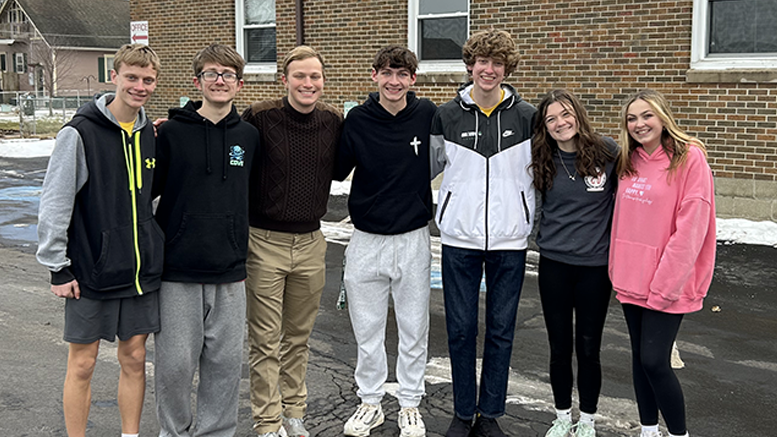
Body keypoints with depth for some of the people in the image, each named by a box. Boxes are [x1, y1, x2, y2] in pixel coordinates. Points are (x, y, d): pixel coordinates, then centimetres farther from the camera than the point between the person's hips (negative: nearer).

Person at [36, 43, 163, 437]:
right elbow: (54, 205, -10)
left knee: (134, 358, 12)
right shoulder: (80, 133, -11)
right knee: (82, 363, 6)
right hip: (90, 272, -5)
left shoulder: (153, 135, 6)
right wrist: (58, 267, -11)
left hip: (142, 272, 5)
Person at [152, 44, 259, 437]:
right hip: (178, 272, -2)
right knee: (175, 362, 4)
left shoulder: (249, 135, 8)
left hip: (229, 273, 3)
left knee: (226, 361, 8)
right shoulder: (171, 132, -2)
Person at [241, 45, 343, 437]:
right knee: (265, 341, 4)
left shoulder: (333, 122, 3)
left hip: (311, 242, 4)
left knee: (299, 336, 17)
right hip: (265, 242, -4)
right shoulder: (260, 118, -11)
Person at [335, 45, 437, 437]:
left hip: (414, 239, 0)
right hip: (367, 240, 1)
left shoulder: (428, 115, -5)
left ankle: (410, 405, 28)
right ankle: (370, 401, 30)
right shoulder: (357, 119, -4)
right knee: (367, 329, 11)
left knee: (414, 330, 11)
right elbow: (338, 171, 2)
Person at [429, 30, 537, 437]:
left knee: (501, 330, 8)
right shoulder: (446, 116, 1)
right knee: (460, 328, 7)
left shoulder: (527, 117, 1)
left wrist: (537, 221, 6)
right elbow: (427, 168, 12)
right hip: (459, 238, 0)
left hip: (509, 240, 0)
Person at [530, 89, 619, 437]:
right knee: (560, 347, 11)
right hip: (553, 264, 2)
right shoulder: (543, 161, 0)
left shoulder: (607, 152, -8)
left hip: (595, 264, -2)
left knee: (588, 349, 9)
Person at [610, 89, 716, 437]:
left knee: (654, 361, -7)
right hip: (632, 280, 6)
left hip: (667, 284, -6)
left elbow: (691, 227, -15)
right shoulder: (628, 161, 8)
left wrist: (666, 284, -17)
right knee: (640, 357, 13)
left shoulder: (689, 158, -11)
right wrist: (618, 270, 7)